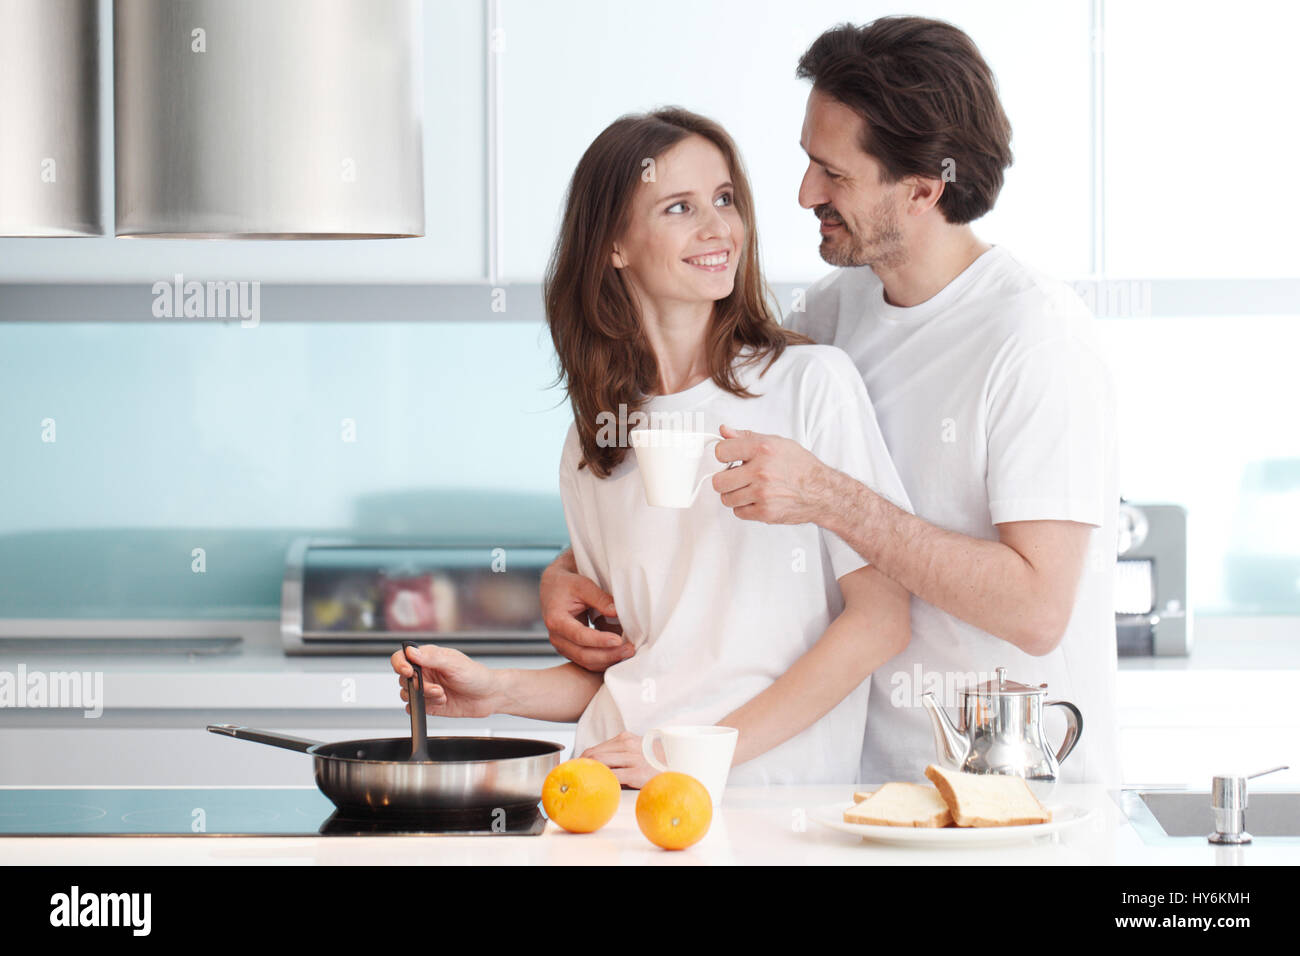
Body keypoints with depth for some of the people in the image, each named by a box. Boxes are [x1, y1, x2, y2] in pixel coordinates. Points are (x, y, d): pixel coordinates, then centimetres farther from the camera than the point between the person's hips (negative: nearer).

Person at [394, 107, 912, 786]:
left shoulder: (813, 382, -1)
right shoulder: (592, 441, 13)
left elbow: (881, 618, -6)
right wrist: (501, 691, 2)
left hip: (781, 802, -3)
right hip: (614, 798, 4)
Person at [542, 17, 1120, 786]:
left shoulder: (1035, 333, -13)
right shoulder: (837, 311, 8)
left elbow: (1037, 611, -21)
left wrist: (828, 498, -24)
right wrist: (570, 568, 4)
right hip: (875, 777, 6)